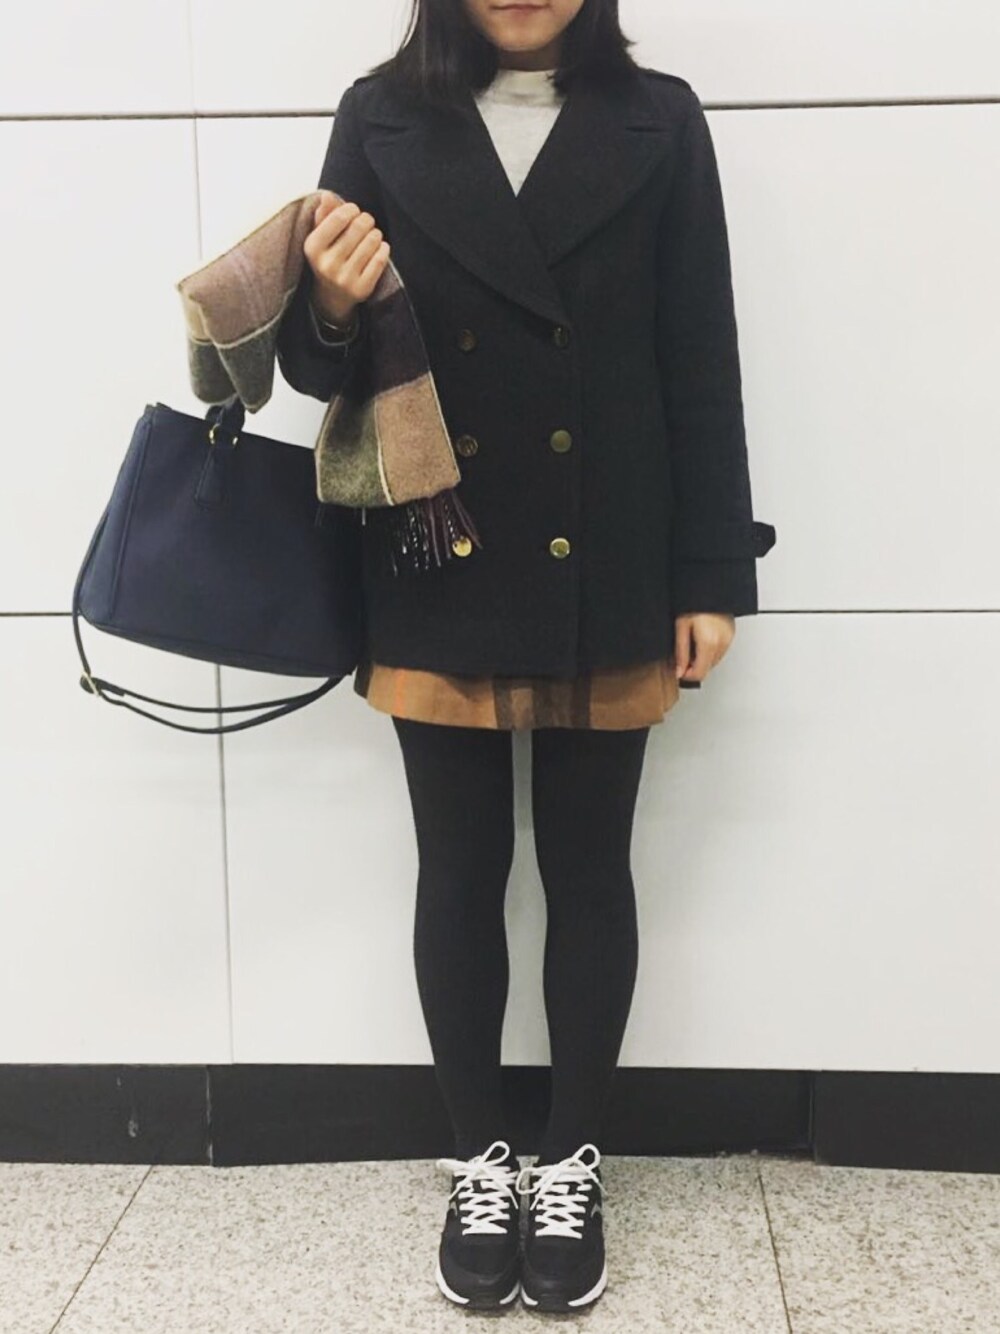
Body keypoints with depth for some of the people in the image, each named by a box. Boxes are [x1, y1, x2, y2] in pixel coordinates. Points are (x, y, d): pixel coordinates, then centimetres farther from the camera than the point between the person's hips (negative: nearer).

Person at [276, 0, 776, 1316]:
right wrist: (332, 311, -20)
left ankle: (572, 1161, 28)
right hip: (437, 574, 1)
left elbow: (699, 362, 0)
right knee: (461, 874, 10)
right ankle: (478, 1160, 28)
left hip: (605, 574, 0)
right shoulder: (382, 118, 3)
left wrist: (711, 572, -3)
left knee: (588, 871, 9)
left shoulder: (657, 120, 2)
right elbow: (329, 362, 3)